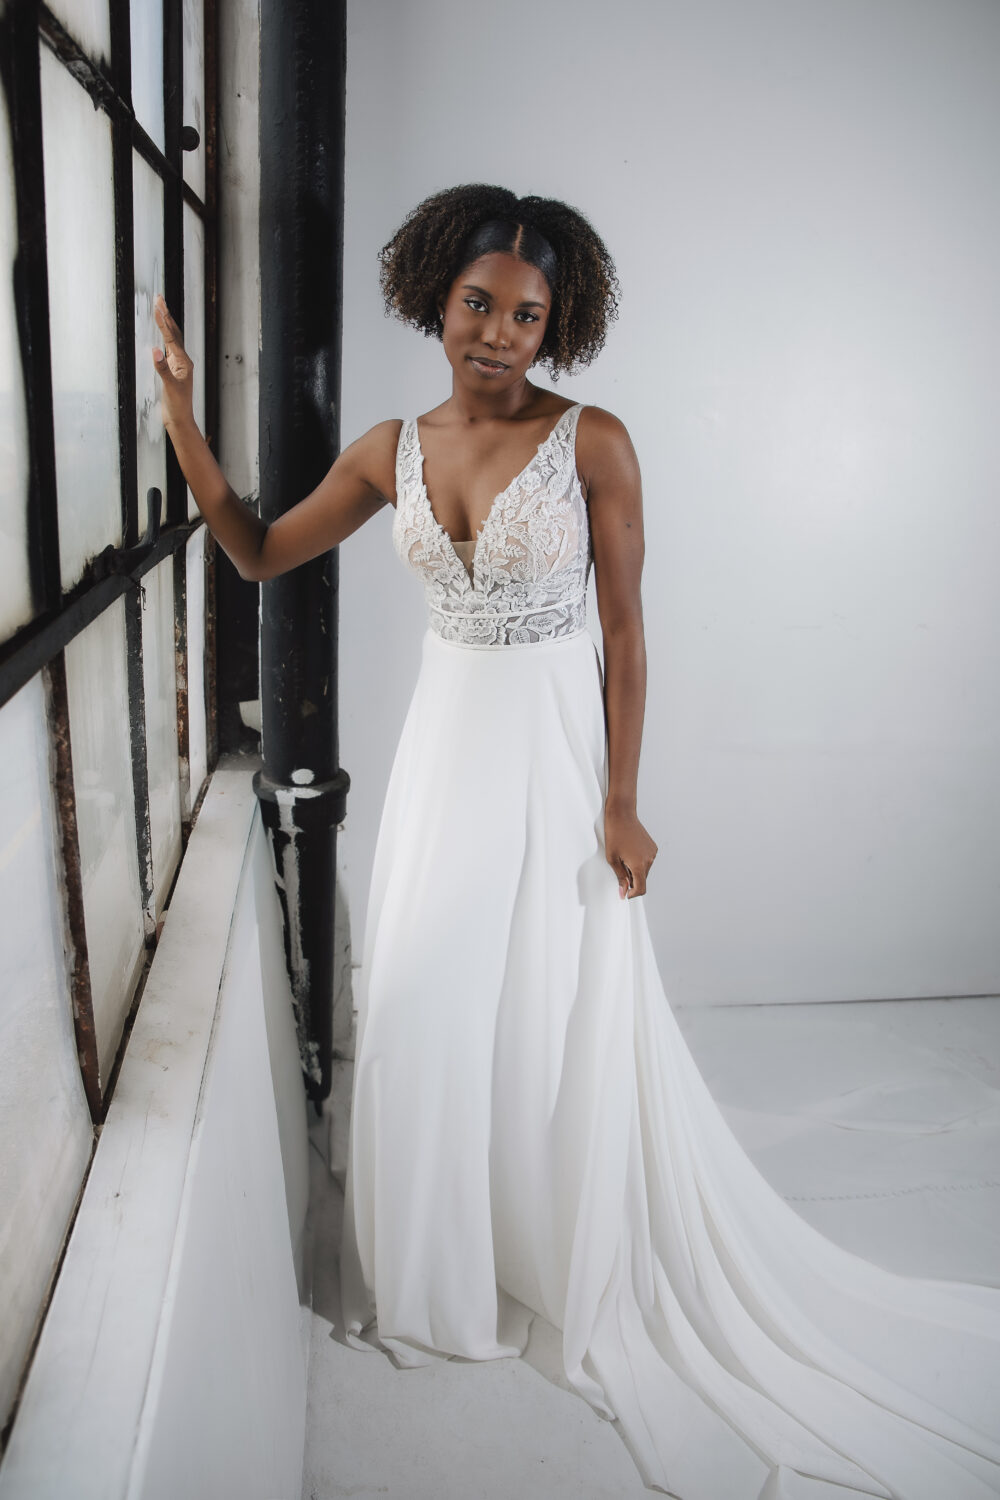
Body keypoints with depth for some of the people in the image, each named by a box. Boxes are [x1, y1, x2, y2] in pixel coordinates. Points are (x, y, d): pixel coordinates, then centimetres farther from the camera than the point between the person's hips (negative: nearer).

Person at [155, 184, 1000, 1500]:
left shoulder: (593, 442, -9)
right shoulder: (394, 451, 3)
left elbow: (624, 629, -8)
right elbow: (260, 554, 8)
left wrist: (621, 804, -10)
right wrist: (183, 420, -2)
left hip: (556, 752, -4)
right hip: (447, 749, 4)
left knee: (559, 1026, 6)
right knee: (426, 1014, 11)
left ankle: (585, 1270, 33)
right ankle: (439, 1275, 36)